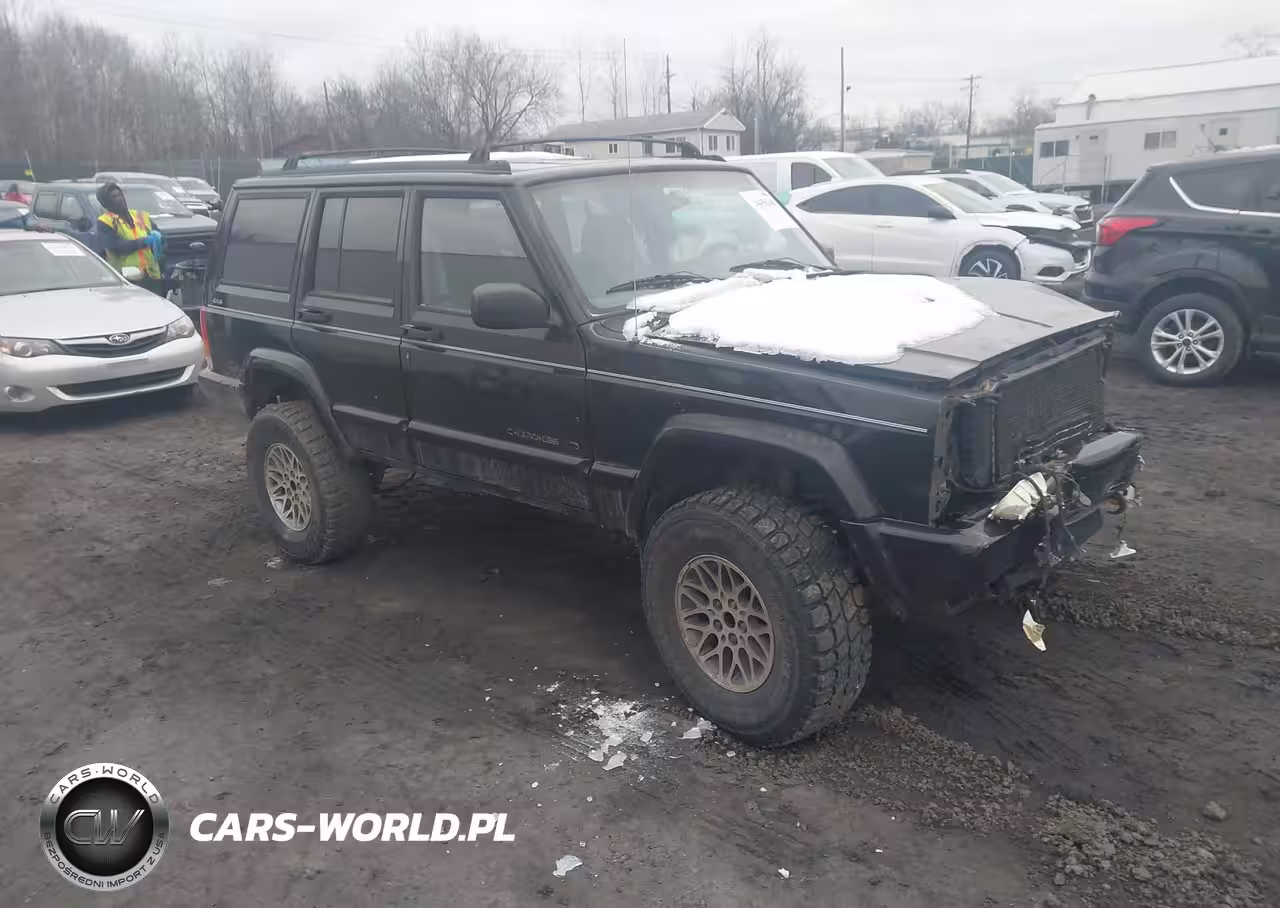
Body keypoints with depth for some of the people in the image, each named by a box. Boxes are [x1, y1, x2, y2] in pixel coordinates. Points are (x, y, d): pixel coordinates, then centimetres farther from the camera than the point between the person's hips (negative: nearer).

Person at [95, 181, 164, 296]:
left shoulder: (141, 216, 19)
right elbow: (115, 247, -11)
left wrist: (156, 236, -8)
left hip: (152, 276, 5)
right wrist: (143, 241, -15)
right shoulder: (105, 222, 3)